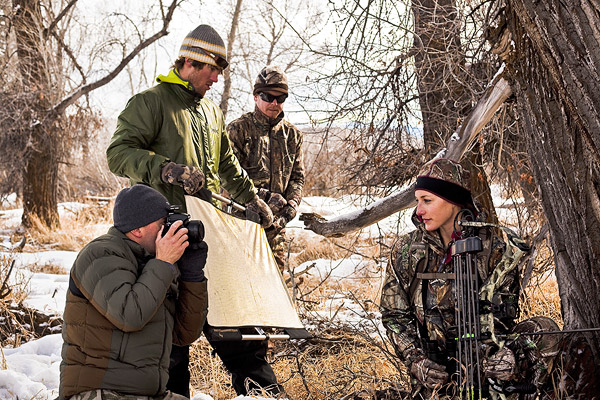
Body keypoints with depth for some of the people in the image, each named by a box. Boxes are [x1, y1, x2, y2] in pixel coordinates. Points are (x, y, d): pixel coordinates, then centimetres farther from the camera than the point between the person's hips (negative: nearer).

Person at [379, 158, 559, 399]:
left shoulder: (493, 246, -2)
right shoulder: (406, 251, 4)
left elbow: (503, 312, -6)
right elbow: (394, 316, 5)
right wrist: (417, 361, -13)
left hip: (485, 352, 1)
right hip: (433, 361, -1)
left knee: (545, 331, -24)